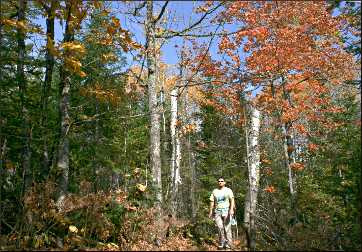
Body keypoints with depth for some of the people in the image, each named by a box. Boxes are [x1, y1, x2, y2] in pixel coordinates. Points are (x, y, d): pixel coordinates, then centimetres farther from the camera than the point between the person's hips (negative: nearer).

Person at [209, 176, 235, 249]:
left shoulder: (228, 190, 4)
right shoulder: (214, 191, 13)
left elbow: (232, 200, -6)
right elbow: (212, 202, 10)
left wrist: (231, 209, -19)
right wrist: (211, 211, 1)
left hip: (226, 211, -2)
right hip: (217, 211, 2)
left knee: (227, 228, -5)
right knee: (220, 227, -5)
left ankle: (228, 244, 5)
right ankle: (221, 243, 8)